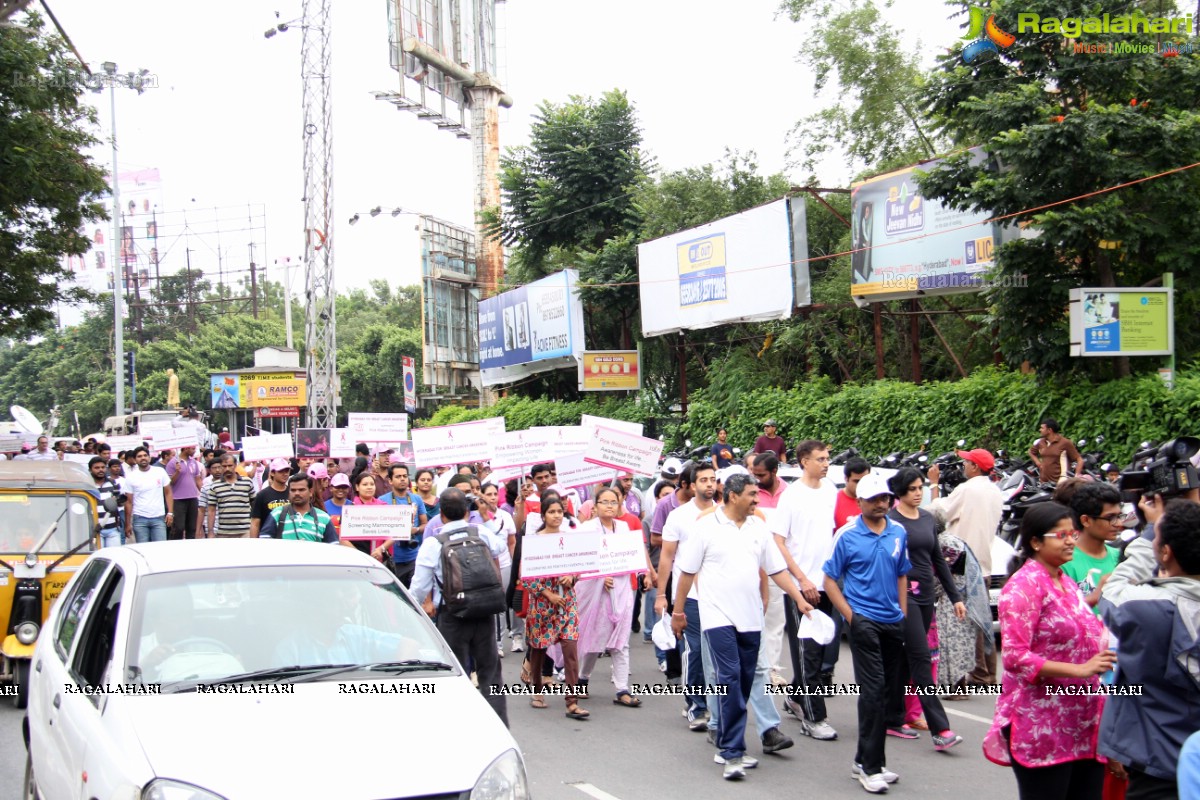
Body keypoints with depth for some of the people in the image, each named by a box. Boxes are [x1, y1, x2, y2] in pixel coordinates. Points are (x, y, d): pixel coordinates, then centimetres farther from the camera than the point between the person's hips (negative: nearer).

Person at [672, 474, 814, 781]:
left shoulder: (759, 527, 10)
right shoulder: (706, 526, -4)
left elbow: (777, 569, 12)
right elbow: (687, 572, 1)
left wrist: (800, 600, 1)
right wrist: (677, 612, 3)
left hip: (750, 618, 5)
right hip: (718, 617, -5)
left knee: (743, 683, 8)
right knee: (730, 679, -13)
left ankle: (726, 748, 19)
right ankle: (733, 753, -11)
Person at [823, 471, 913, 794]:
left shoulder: (898, 533, 7)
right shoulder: (847, 535, -7)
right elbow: (830, 579, -3)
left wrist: (903, 614, 9)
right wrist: (849, 614, -11)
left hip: (893, 622, 6)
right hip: (864, 620, -6)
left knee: (888, 691, 11)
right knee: (873, 691, -10)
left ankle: (865, 759, 22)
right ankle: (870, 766, -3)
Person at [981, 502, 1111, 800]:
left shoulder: (1067, 583, 16)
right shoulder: (1024, 586, -11)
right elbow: (1015, 657, -20)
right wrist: (1080, 670, -23)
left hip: (1083, 726, 8)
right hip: (1042, 728, -8)